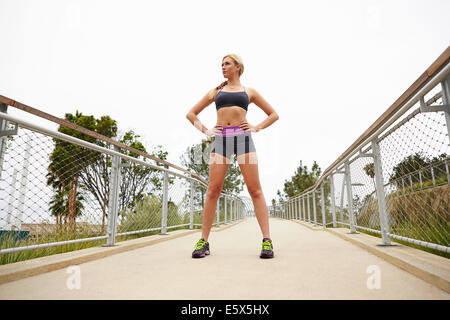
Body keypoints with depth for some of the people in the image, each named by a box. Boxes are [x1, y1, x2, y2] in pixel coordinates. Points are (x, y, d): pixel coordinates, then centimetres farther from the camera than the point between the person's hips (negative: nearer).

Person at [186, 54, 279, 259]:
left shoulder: (249, 92, 19)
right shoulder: (215, 92, 22)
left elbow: (273, 114, 22)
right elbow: (191, 114, 24)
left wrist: (256, 128, 5)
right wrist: (205, 131, 8)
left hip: (243, 138, -1)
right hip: (221, 140, 1)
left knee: (255, 190, -8)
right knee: (213, 189, -7)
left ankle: (267, 241, -7)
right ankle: (204, 242, -1)